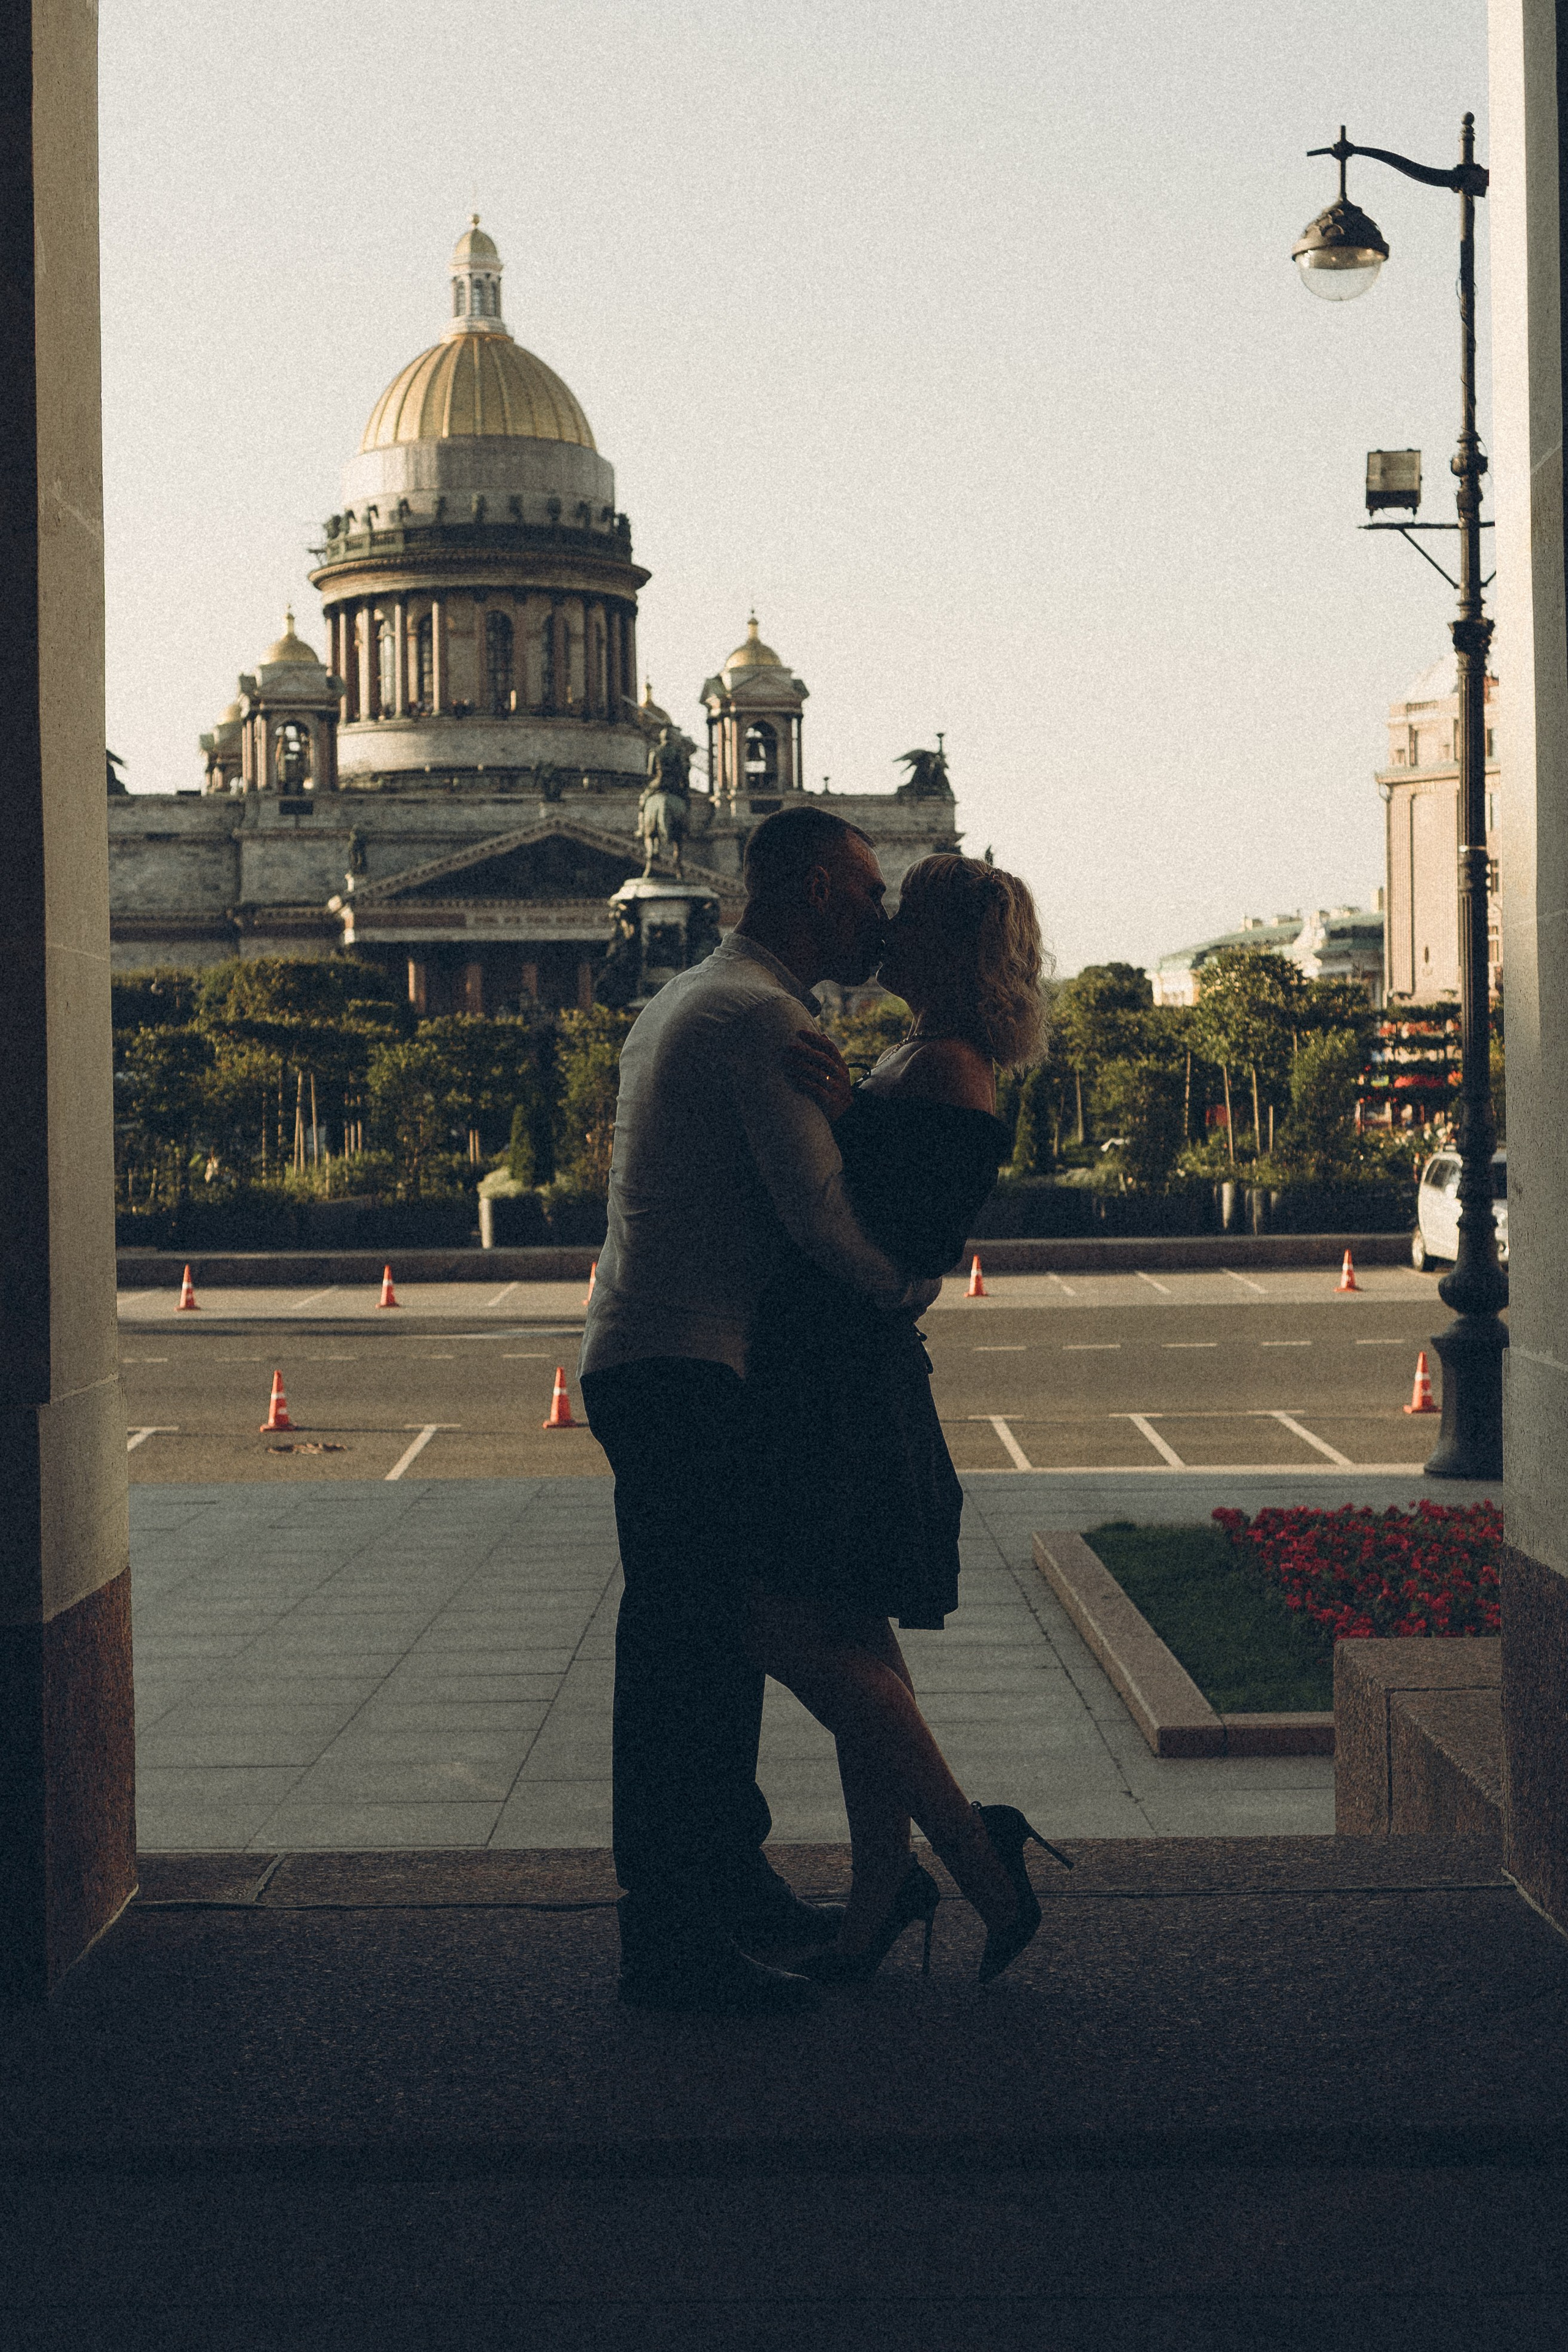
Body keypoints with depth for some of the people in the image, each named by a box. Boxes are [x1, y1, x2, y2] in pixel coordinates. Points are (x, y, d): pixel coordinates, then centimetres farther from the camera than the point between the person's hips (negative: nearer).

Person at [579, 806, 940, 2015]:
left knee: (719, 1634, 18)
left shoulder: (687, 1000, 22)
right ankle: (672, 1943, -7)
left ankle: (732, 1884, 28)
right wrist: (911, 1287, -2)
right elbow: (817, 1205, -18)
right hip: (684, 1370, -11)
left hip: (652, 1361, 11)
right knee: (689, 1652, -10)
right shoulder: (761, 1015, -13)